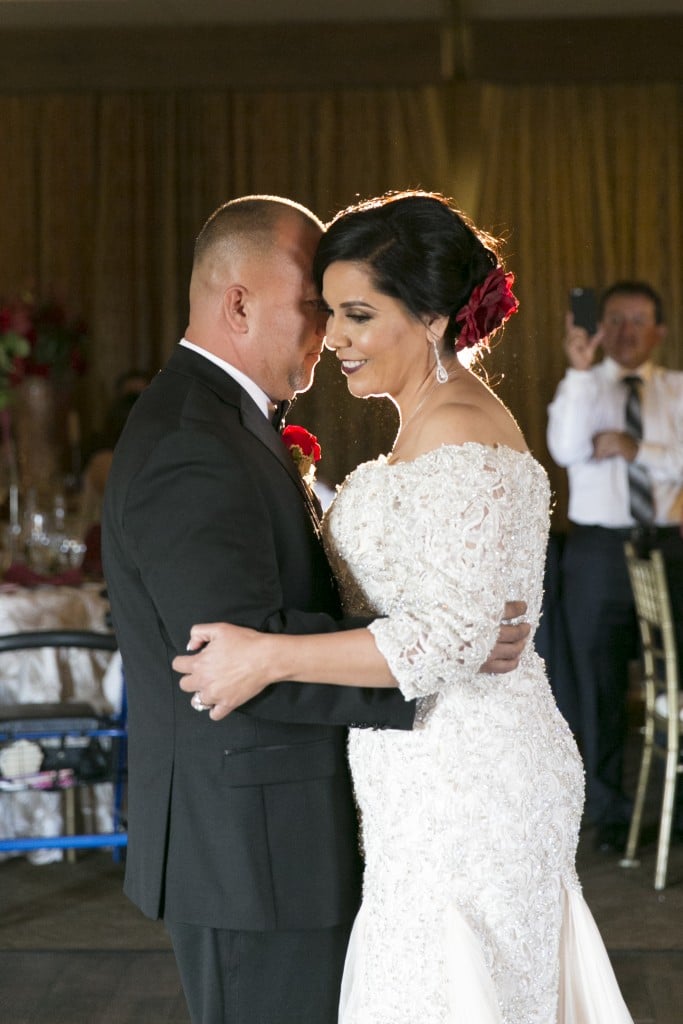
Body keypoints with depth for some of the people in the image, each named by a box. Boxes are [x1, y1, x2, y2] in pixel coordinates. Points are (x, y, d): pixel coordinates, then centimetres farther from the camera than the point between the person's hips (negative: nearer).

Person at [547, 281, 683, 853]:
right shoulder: (581, 388, 3)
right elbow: (566, 451, -17)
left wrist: (637, 449, -18)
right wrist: (581, 372, -23)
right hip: (598, 548, -1)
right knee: (601, 688, 4)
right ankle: (609, 813, 15)